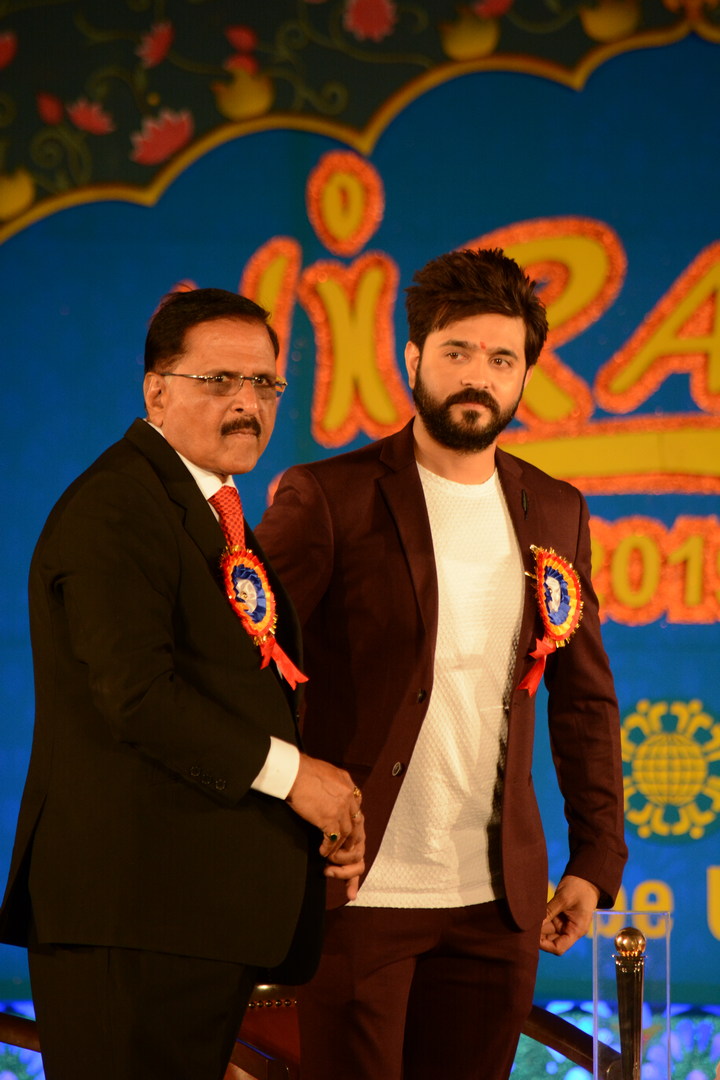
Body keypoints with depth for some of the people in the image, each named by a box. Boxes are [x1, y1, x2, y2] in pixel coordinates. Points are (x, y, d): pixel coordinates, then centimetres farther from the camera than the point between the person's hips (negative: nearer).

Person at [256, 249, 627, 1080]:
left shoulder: (554, 514, 11)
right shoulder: (329, 498, -3)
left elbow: (585, 698, 16)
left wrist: (595, 858, 10)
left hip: (496, 900, 4)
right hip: (359, 890, -4)